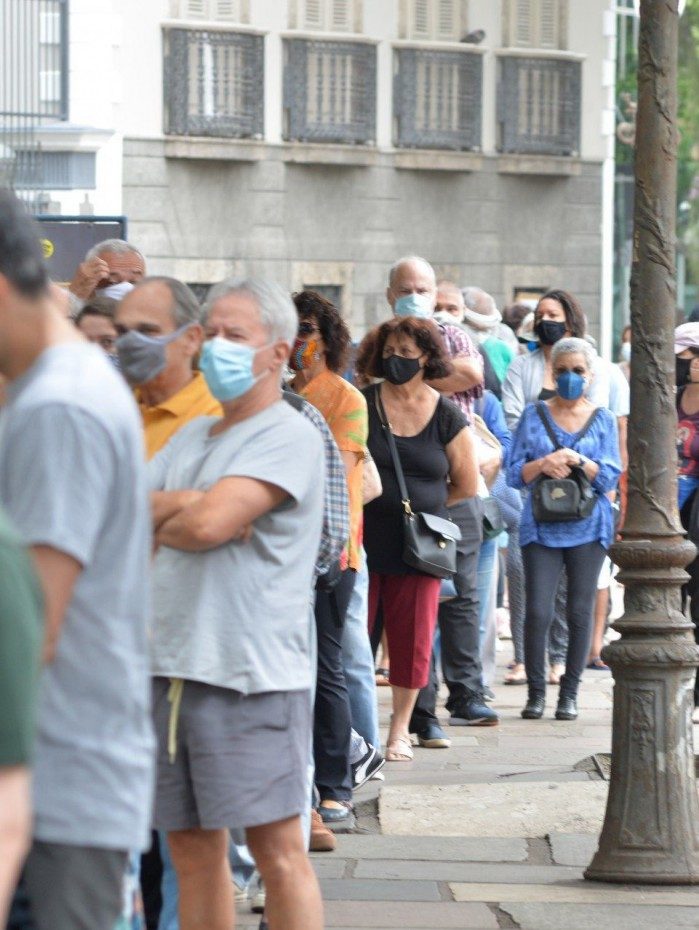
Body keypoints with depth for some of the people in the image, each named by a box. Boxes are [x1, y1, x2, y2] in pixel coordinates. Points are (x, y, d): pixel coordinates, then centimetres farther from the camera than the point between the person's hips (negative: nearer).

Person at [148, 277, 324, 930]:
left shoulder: (288, 437, -6)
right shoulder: (191, 437, 20)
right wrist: (184, 504, -8)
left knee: (276, 850, -7)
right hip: (172, 667, 8)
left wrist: (156, 521, 3)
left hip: (252, 674, -8)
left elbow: (206, 526, -17)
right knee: (191, 846, 10)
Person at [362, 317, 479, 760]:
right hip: (364, 539, -1)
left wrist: (420, 506, 9)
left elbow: (467, 485, 10)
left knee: (413, 638, 3)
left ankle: (400, 729, 16)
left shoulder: (447, 417, 3)